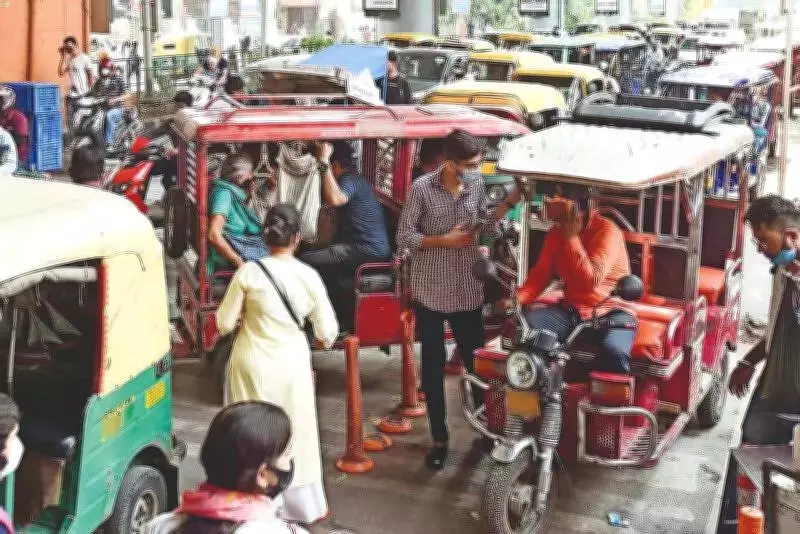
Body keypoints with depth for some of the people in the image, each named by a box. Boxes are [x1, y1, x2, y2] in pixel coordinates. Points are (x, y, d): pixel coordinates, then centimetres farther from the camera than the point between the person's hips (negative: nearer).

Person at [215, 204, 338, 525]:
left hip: (252, 365, -1)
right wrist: (322, 338, 20)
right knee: (297, 433, 15)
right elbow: (327, 332, -2)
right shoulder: (308, 276, -8)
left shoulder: (248, 272, -11)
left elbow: (224, 323, -4)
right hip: (291, 366, 1)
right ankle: (302, 504, 28)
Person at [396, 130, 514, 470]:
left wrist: (510, 201, -3)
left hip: (468, 291, 3)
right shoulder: (422, 188, -13)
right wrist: (445, 241, -18)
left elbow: (484, 225, 9)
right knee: (433, 365, 8)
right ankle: (439, 438, 20)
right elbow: (404, 238, -11)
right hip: (430, 292, -3)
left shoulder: (477, 184, -1)